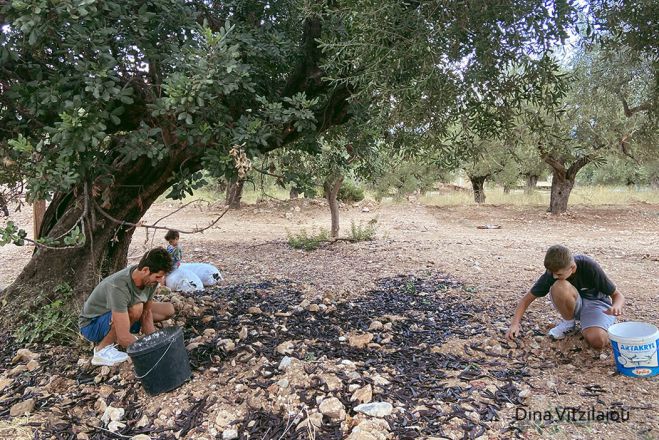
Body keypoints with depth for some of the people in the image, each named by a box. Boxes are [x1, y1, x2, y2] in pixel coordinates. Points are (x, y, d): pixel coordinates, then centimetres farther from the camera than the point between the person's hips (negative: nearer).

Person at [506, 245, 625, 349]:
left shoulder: (590, 267, -27)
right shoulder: (553, 272, -21)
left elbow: (617, 295, -16)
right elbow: (527, 298, -14)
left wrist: (616, 306, -40)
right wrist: (515, 324, -25)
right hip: (574, 304, 2)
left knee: (598, 341, -34)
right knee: (559, 287, -35)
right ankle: (569, 323, -6)